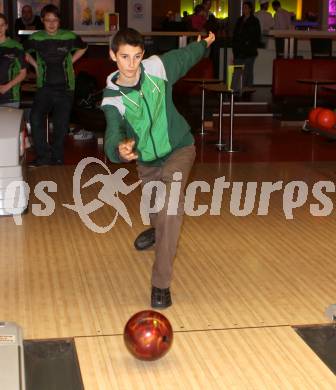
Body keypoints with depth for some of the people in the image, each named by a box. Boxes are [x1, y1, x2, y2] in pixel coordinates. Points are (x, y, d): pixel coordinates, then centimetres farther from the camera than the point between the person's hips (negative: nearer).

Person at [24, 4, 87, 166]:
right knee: (35, 118, -20)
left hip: (65, 88, 0)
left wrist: (70, 62, 10)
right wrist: (35, 65, 10)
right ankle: (44, 156, -10)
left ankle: (57, 158, 18)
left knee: (61, 125, 3)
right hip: (45, 87, 0)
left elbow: (82, 48, 19)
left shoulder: (69, 37, -1)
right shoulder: (36, 38, 1)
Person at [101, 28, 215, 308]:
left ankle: (161, 283, -24)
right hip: (146, 160, 2)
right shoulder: (112, 98, -22)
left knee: (172, 201, -28)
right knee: (156, 210, 22)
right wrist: (119, 149, -63)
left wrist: (206, 43, 24)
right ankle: (158, 230, 65)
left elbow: (186, 56, 3)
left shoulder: (157, 67, -19)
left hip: (178, 150, -2)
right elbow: (113, 136, -38)